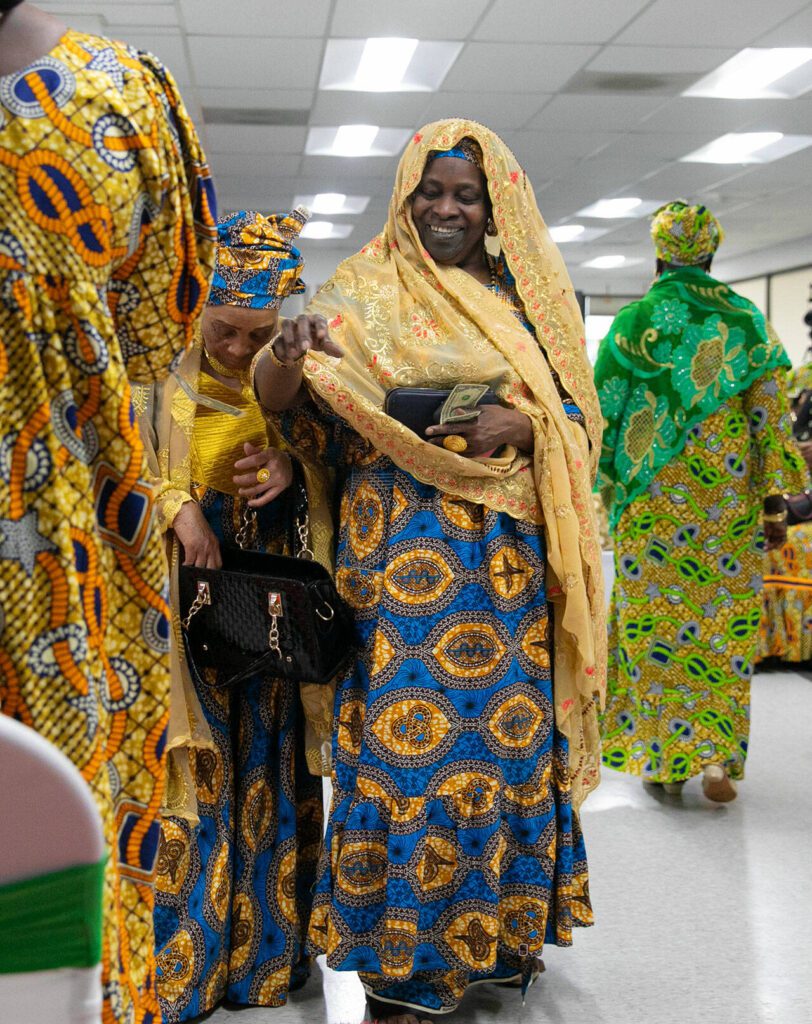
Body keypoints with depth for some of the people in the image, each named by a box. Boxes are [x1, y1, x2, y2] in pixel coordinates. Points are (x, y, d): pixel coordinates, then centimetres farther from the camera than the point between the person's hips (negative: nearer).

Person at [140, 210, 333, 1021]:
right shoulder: (167, 381, -2)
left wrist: (294, 465, -14)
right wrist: (179, 509, -17)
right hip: (186, 581, -2)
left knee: (270, 756, 7)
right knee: (196, 762, -2)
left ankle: (266, 948, 22)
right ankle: (186, 958, 12)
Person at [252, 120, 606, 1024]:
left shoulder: (530, 295, 13)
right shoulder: (369, 288, 3)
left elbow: (581, 415, 11)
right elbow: (276, 399, -6)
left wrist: (523, 424, -10)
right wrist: (292, 351, -29)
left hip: (511, 547, 4)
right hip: (406, 538, -3)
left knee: (510, 727, 7)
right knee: (409, 730, -7)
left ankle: (499, 924, 26)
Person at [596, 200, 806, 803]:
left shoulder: (633, 322, -1)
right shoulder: (747, 322, 3)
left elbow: (604, 411, 1)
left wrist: (608, 483, 13)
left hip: (653, 500, -1)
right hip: (730, 498, 1)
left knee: (655, 617, 6)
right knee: (726, 623, 7)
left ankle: (664, 755, 9)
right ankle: (718, 757, 2)